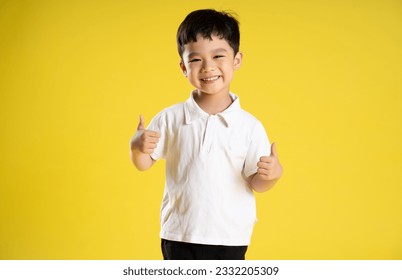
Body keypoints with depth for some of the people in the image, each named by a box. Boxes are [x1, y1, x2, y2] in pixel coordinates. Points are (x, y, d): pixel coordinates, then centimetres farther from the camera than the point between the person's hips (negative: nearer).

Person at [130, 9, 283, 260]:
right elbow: (144, 163, 4)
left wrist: (272, 174, -25)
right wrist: (137, 146, -18)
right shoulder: (170, 118, -4)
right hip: (179, 236, 1)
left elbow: (256, 182, -3)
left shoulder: (249, 126, -7)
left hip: (230, 239, 0)